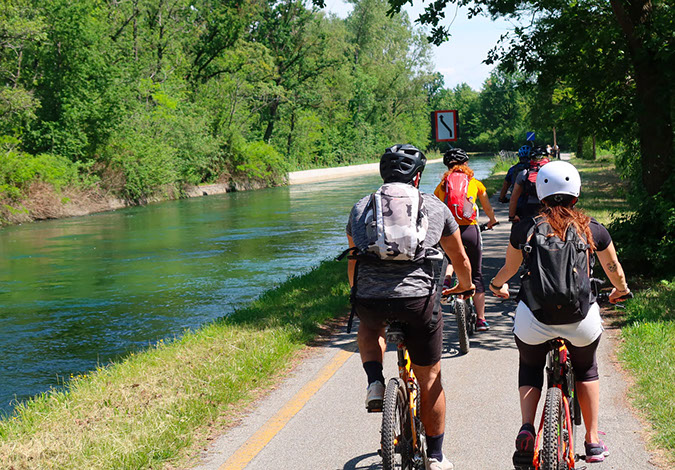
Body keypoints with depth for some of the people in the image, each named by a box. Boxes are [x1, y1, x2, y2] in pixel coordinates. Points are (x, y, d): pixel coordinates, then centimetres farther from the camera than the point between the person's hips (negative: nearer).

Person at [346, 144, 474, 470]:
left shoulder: (361, 207, 18)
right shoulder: (435, 207, 16)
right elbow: (460, 259, 28)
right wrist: (465, 285, 49)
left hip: (368, 300, 1)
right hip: (417, 299, -1)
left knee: (369, 326, 38)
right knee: (429, 380, 17)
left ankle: (374, 383, 14)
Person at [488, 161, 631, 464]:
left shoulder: (525, 228, 0)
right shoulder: (593, 229, 1)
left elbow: (509, 269, 16)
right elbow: (615, 271, 16)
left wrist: (497, 285, 39)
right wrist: (621, 290, 39)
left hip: (533, 320, 0)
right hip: (581, 320, 1)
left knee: (530, 368, 28)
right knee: (586, 369, 29)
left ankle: (526, 427, 7)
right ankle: (592, 441, 29)